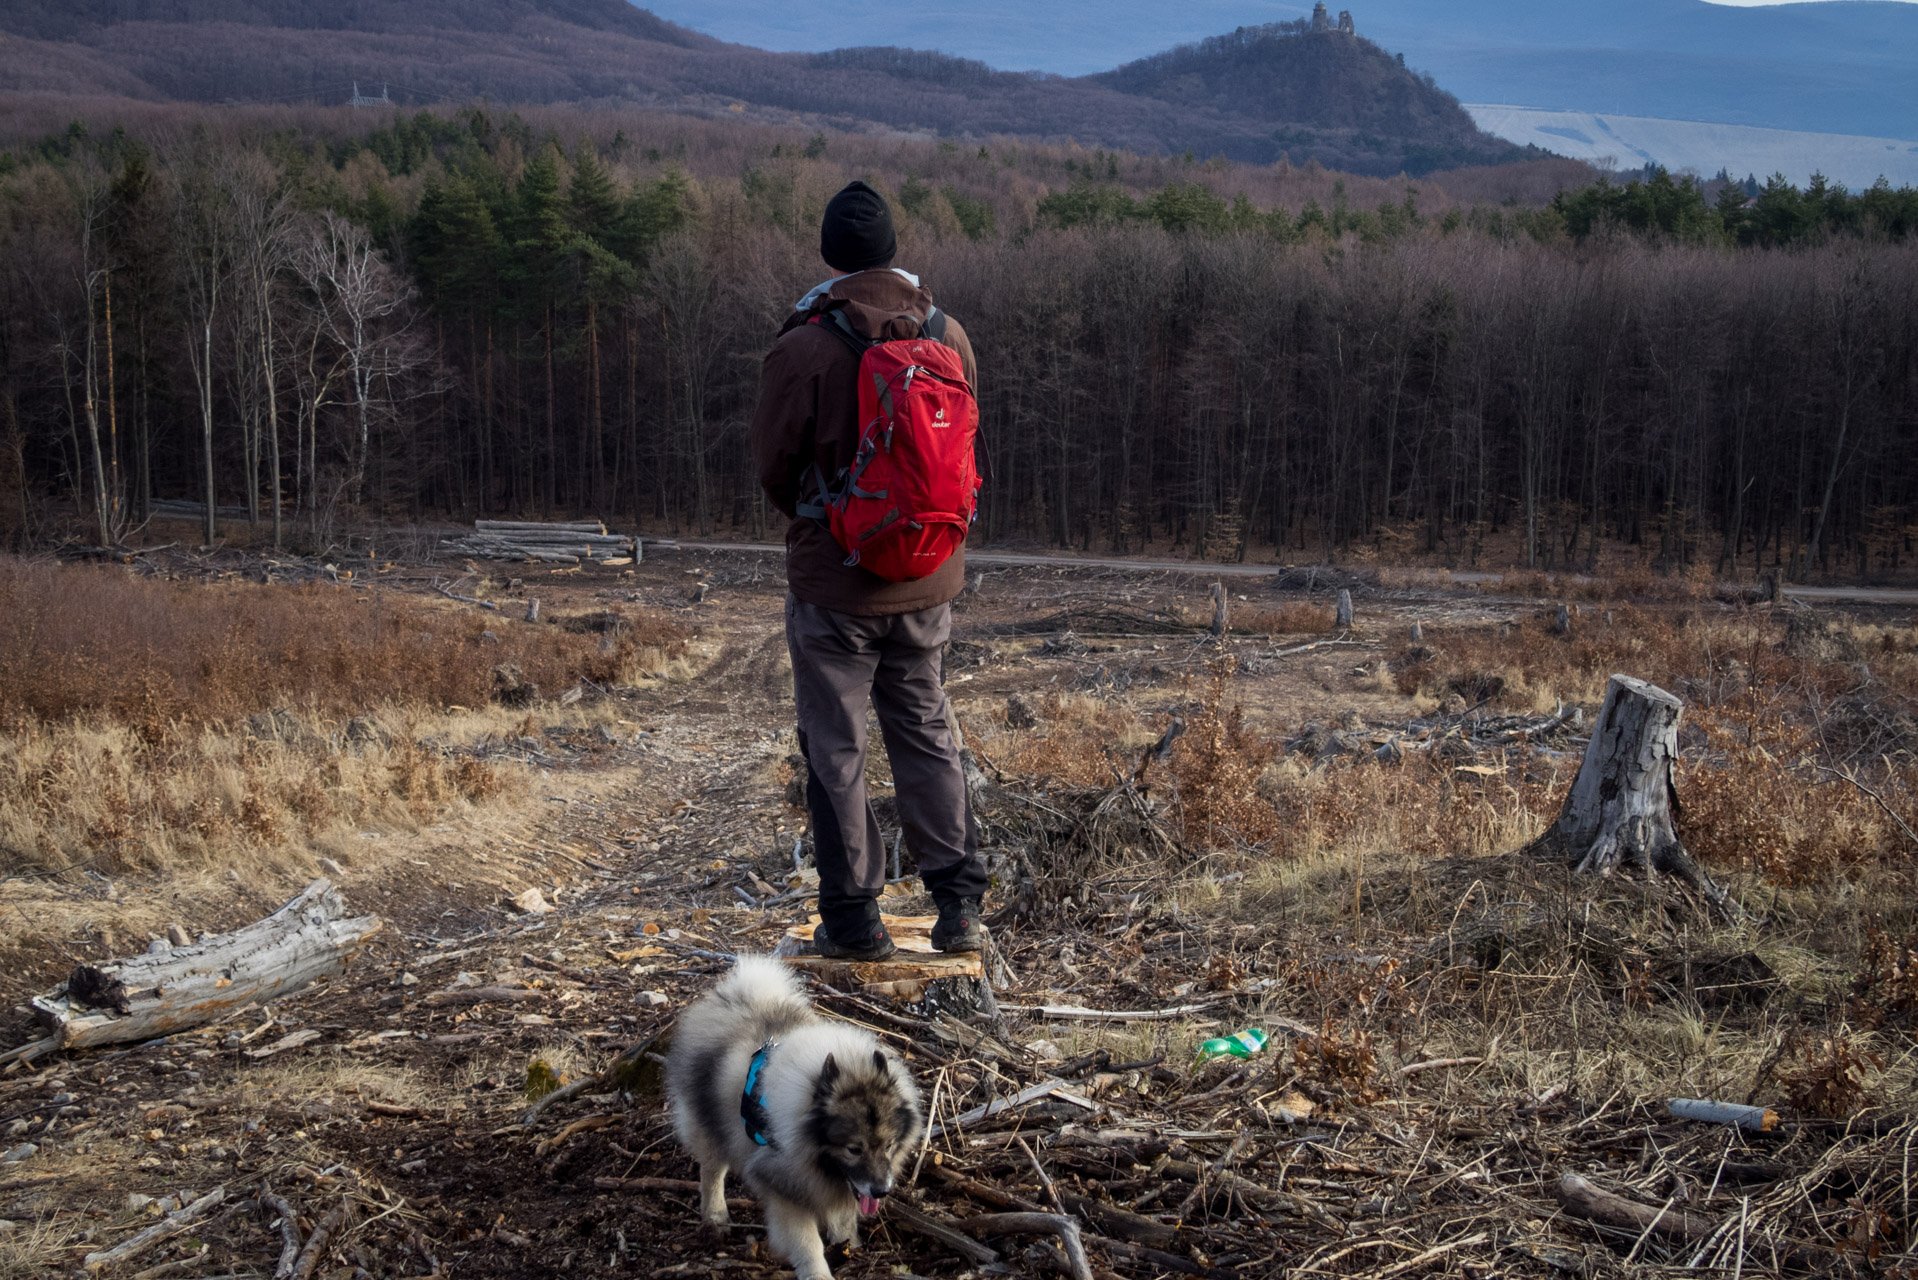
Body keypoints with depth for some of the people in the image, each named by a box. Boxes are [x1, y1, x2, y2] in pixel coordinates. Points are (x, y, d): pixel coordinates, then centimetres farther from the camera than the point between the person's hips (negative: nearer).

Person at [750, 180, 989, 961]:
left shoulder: (805, 347, -16)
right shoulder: (948, 335, -2)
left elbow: (772, 464, -6)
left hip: (833, 581, -4)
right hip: (928, 577, 5)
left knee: (835, 749, 7)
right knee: (927, 735, 17)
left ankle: (853, 918, 13)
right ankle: (960, 904, 15)